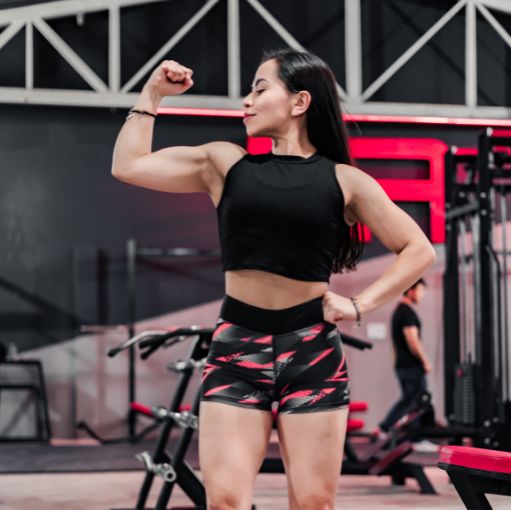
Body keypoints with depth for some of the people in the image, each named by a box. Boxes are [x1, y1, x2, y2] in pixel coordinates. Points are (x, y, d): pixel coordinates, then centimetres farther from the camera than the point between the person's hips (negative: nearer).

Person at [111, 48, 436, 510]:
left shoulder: (342, 180, 4)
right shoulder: (225, 163, 10)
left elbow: (418, 250, 7)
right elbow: (128, 166, 10)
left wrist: (360, 305, -2)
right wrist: (152, 94, 9)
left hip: (311, 350, -1)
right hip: (236, 348, 1)